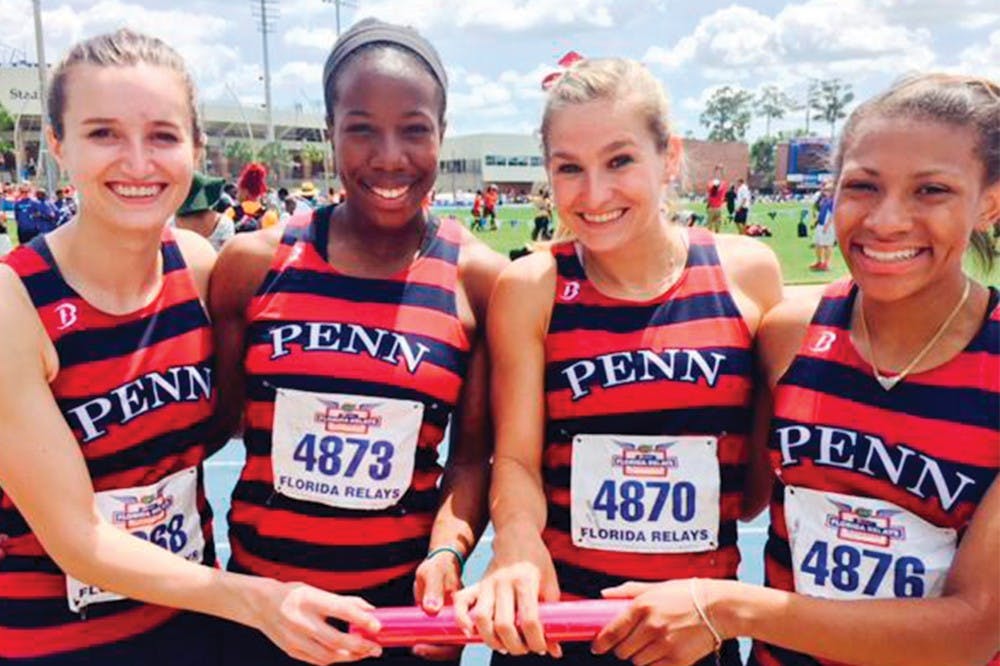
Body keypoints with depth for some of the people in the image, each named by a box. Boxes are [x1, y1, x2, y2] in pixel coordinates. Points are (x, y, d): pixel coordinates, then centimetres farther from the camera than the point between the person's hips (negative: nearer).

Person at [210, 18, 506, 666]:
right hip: (260, 594, 1)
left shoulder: (479, 280, -7)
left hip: (405, 599, 0)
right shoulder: (253, 263, -6)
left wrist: (448, 551, -16)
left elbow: (474, 452, -1)